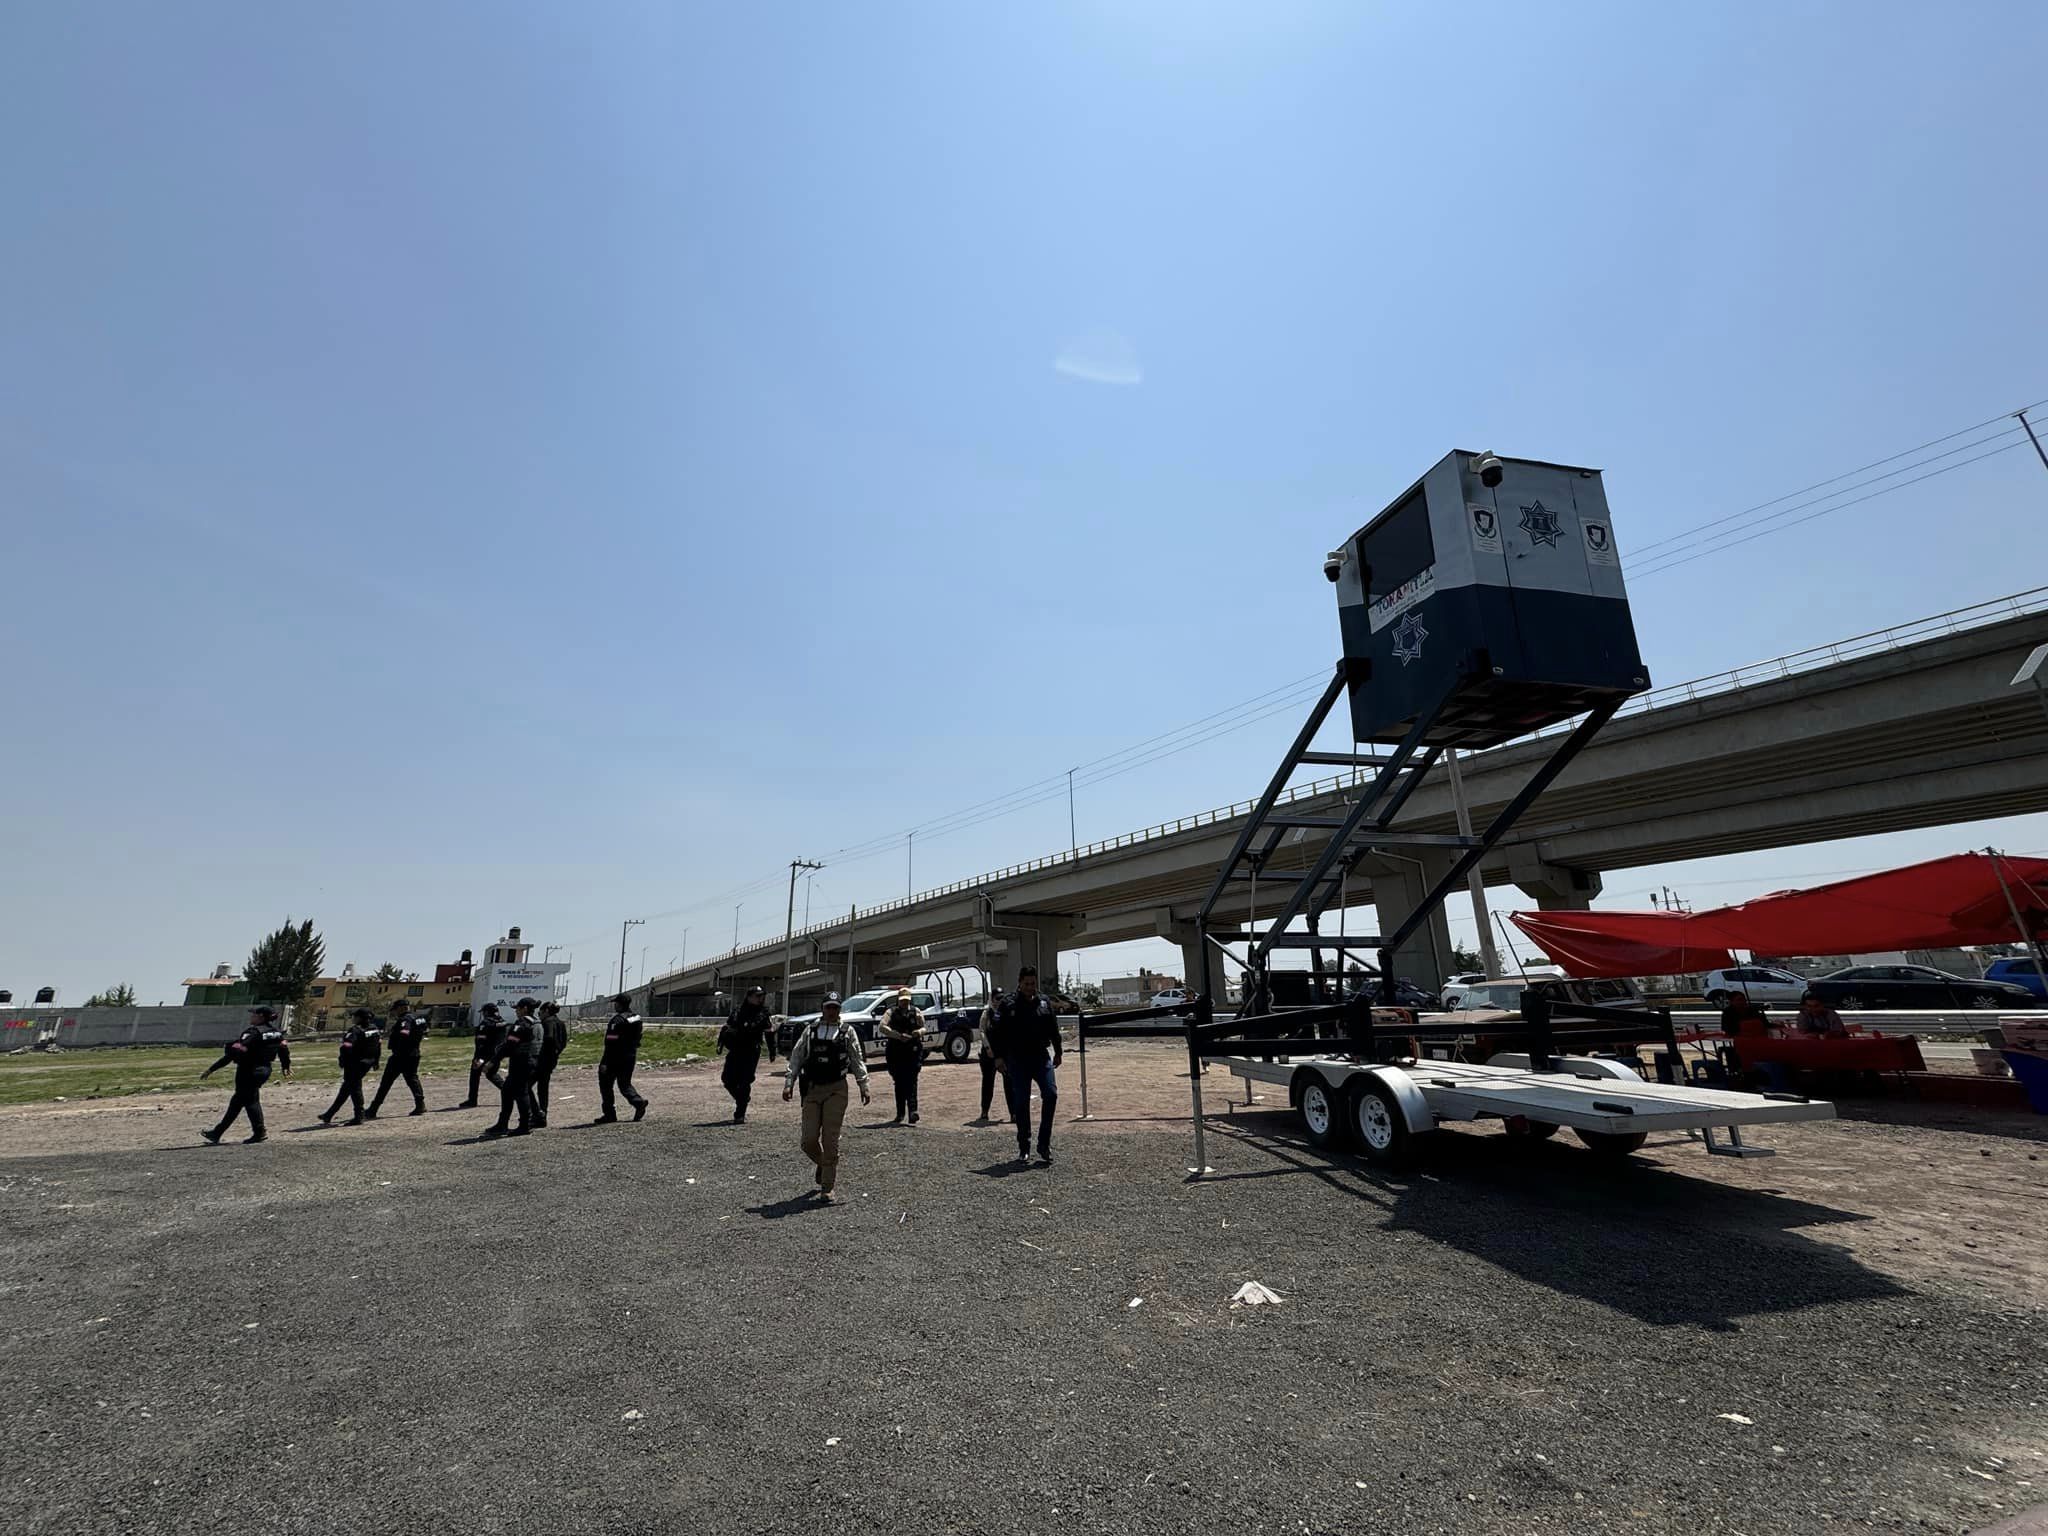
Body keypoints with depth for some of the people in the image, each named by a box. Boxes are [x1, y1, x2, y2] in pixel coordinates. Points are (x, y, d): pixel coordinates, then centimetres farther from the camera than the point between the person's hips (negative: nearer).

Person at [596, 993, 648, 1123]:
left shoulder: (617, 1021, -16)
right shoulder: (636, 1019, 8)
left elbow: (611, 1044, -21)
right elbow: (637, 1040, 14)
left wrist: (604, 1062, -20)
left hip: (615, 1058, -7)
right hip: (630, 1057, 7)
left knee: (606, 1085, 8)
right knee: (625, 1084, 15)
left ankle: (609, 1114, 11)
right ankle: (639, 1103, -7)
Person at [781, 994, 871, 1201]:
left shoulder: (847, 1033, 5)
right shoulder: (810, 1031, 7)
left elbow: (857, 1061, 8)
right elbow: (796, 1058, 7)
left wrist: (864, 1086, 2)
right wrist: (788, 1084, -2)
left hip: (836, 1090, -1)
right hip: (812, 1090, 2)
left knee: (830, 1141, -2)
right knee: (809, 1141, 2)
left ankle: (827, 1189, 10)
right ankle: (822, 1164, 35)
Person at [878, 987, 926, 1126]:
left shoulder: (916, 1011, 10)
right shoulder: (892, 1012, 5)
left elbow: (924, 1028, 15)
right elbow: (883, 1027, -11)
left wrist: (920, 1031, -10)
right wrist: (899, 1035, -21)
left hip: (913, 1051, -1)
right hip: (895, 1051, 1)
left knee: (911, 1081, -11)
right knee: (899, 1082, 8)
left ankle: (912, 1110, -15)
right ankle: (900, 1114, 17)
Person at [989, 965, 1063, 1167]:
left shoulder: (1045, 1003, 7)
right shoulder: (1007, 1005, -3)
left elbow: (1054, 1029, 15)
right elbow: (999, 1033, -3)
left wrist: (1057, 1052, 15)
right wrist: (999, 1057, -8)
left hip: (1041, 1057, 2)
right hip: (1018, 1061, -2)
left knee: (1050, 1094, -10)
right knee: (1021, 1103, 1)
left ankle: (1044, 1144, 2)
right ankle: (1024, 1149, 13)